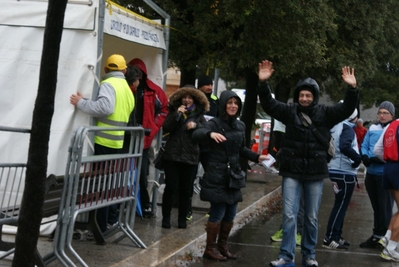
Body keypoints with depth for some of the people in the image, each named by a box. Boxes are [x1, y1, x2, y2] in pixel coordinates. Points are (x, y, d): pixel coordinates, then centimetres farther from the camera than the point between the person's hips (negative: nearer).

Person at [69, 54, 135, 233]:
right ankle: (107, 221, 20)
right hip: (117, 142, 8)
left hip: (103, 141, -8)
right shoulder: (127, 89, 18)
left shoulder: (108, 84, -10)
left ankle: (100, 225, -2)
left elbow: (105, 107, -26)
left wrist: (81, 103, -19)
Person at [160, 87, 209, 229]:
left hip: (190, 157, 1)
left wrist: (196, 126, -17)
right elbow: (166, 128, -8)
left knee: (185, 190, 5)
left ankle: (182, 218, 14)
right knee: (170, 188, -2)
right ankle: (166, 218, 6)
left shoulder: (199, 115, 8)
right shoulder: (174, 111, 7)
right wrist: (177, 114, -16)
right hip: (172, 155, -1)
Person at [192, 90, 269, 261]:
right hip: (217, 175, -6)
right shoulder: (215, 123, -11)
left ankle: (222, 247, 24)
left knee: (230, 214, 10)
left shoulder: (240, 126, 9)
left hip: (233, 175, 7)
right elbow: (196, 135, -29)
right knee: (218, 213, -5)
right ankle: (210, 248, 8)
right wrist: (210, 133, -48)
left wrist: (256, 157, 9)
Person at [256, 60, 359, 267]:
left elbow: (346, 109, -6)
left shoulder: (325, 114, 1)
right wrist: (263, 83, -19)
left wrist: (352, 89, -22)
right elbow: (268, 104, -4)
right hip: (292, 172, 0)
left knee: (312, 217, 10)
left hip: (315, 173, 1)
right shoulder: (289, 111, 2)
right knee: (289, 215, -2)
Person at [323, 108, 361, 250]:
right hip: (345, 172, -9)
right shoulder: (347, 128, -14)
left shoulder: (336, 127, 12)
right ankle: (330, 239, -5)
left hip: (336, 170, 9)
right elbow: (345, 147, -31)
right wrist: (358, 158, -19)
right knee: (340, 205, -6)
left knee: (341, 205, 17)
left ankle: (336, 236, 22)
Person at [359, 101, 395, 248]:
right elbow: (364, 145, 12)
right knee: (376, 207, 15)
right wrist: (365, 156, -9)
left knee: (385, 207, 1)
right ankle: (377, 236, 25)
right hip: (371, 173, 6)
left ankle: (380, 236, 9)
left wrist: (382, 159, -24)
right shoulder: (372, 128, 12)